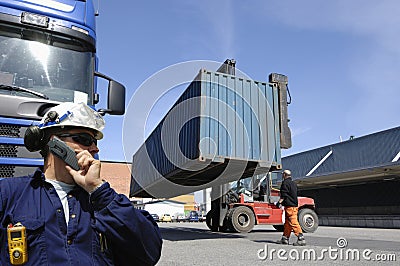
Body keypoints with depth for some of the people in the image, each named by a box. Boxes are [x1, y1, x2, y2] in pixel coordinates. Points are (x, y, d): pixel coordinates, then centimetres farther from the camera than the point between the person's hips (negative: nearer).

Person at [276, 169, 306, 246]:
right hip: (294, 205, 10)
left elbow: (283, 195, -17)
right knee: (287, 223, 13)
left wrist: (279, 202, -15)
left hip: (289, 206, -10)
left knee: (293, 223, -10)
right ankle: (285, 238, 18)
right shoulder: (293, 183, 18)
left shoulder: (285, 183, -10)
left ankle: (301, 239, -14)